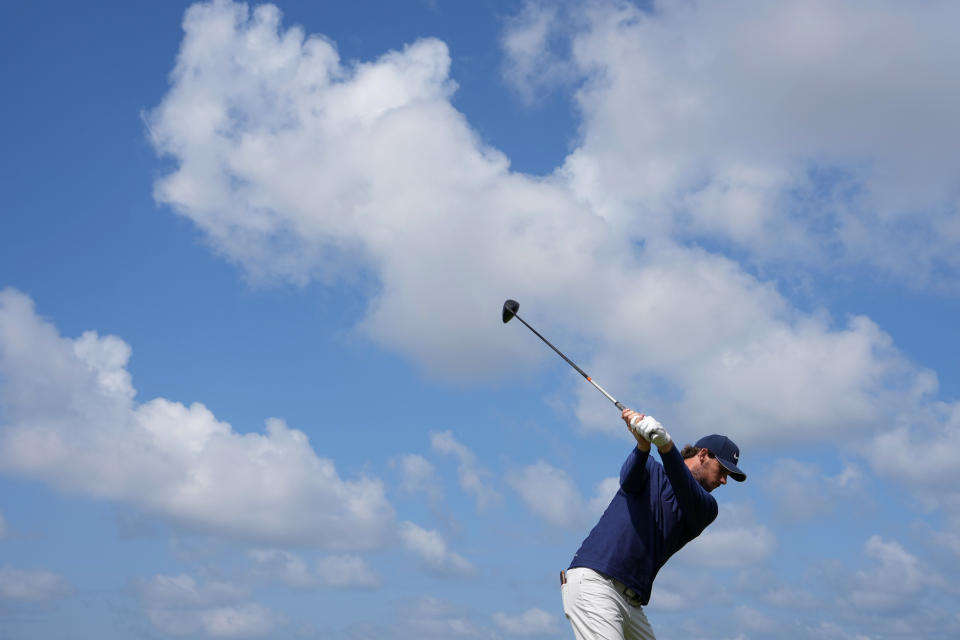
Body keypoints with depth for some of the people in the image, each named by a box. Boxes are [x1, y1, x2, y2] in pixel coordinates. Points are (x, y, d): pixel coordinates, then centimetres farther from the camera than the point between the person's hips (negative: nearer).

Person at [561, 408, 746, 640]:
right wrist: (643, 445, -35)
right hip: (592, 582, -6)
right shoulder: (651, 471, 11)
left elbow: (685, 489, -7)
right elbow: (628, 478, -13)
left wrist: (665, 444, -27)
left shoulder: (706, 509, 16)